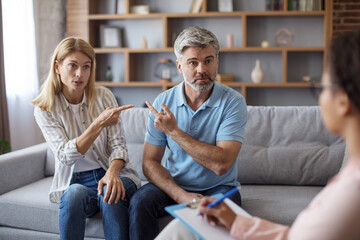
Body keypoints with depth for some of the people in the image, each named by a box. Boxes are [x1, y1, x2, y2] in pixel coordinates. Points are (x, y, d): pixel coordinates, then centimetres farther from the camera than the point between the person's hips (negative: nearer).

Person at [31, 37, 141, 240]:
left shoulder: (104, 96, 0)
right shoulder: (45, 109, -3)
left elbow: (118, 144, -4)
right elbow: (66, 156, -14)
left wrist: (112, 173, -27)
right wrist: (99, 124, -27)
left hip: (112, 172, 1)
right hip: (74, 181, 0)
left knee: (110, 193, -34)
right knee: (75, 193, -35)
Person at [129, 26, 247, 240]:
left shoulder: (233, 102, -12)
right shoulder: (163, 103, -4)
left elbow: (221, 164, -22)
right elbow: (150, 162, -3)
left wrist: (174, 131, -21)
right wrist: (180, 195, -20)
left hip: (218, 187, -2)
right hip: (174, 185, 2)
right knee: (140, 201, -26)